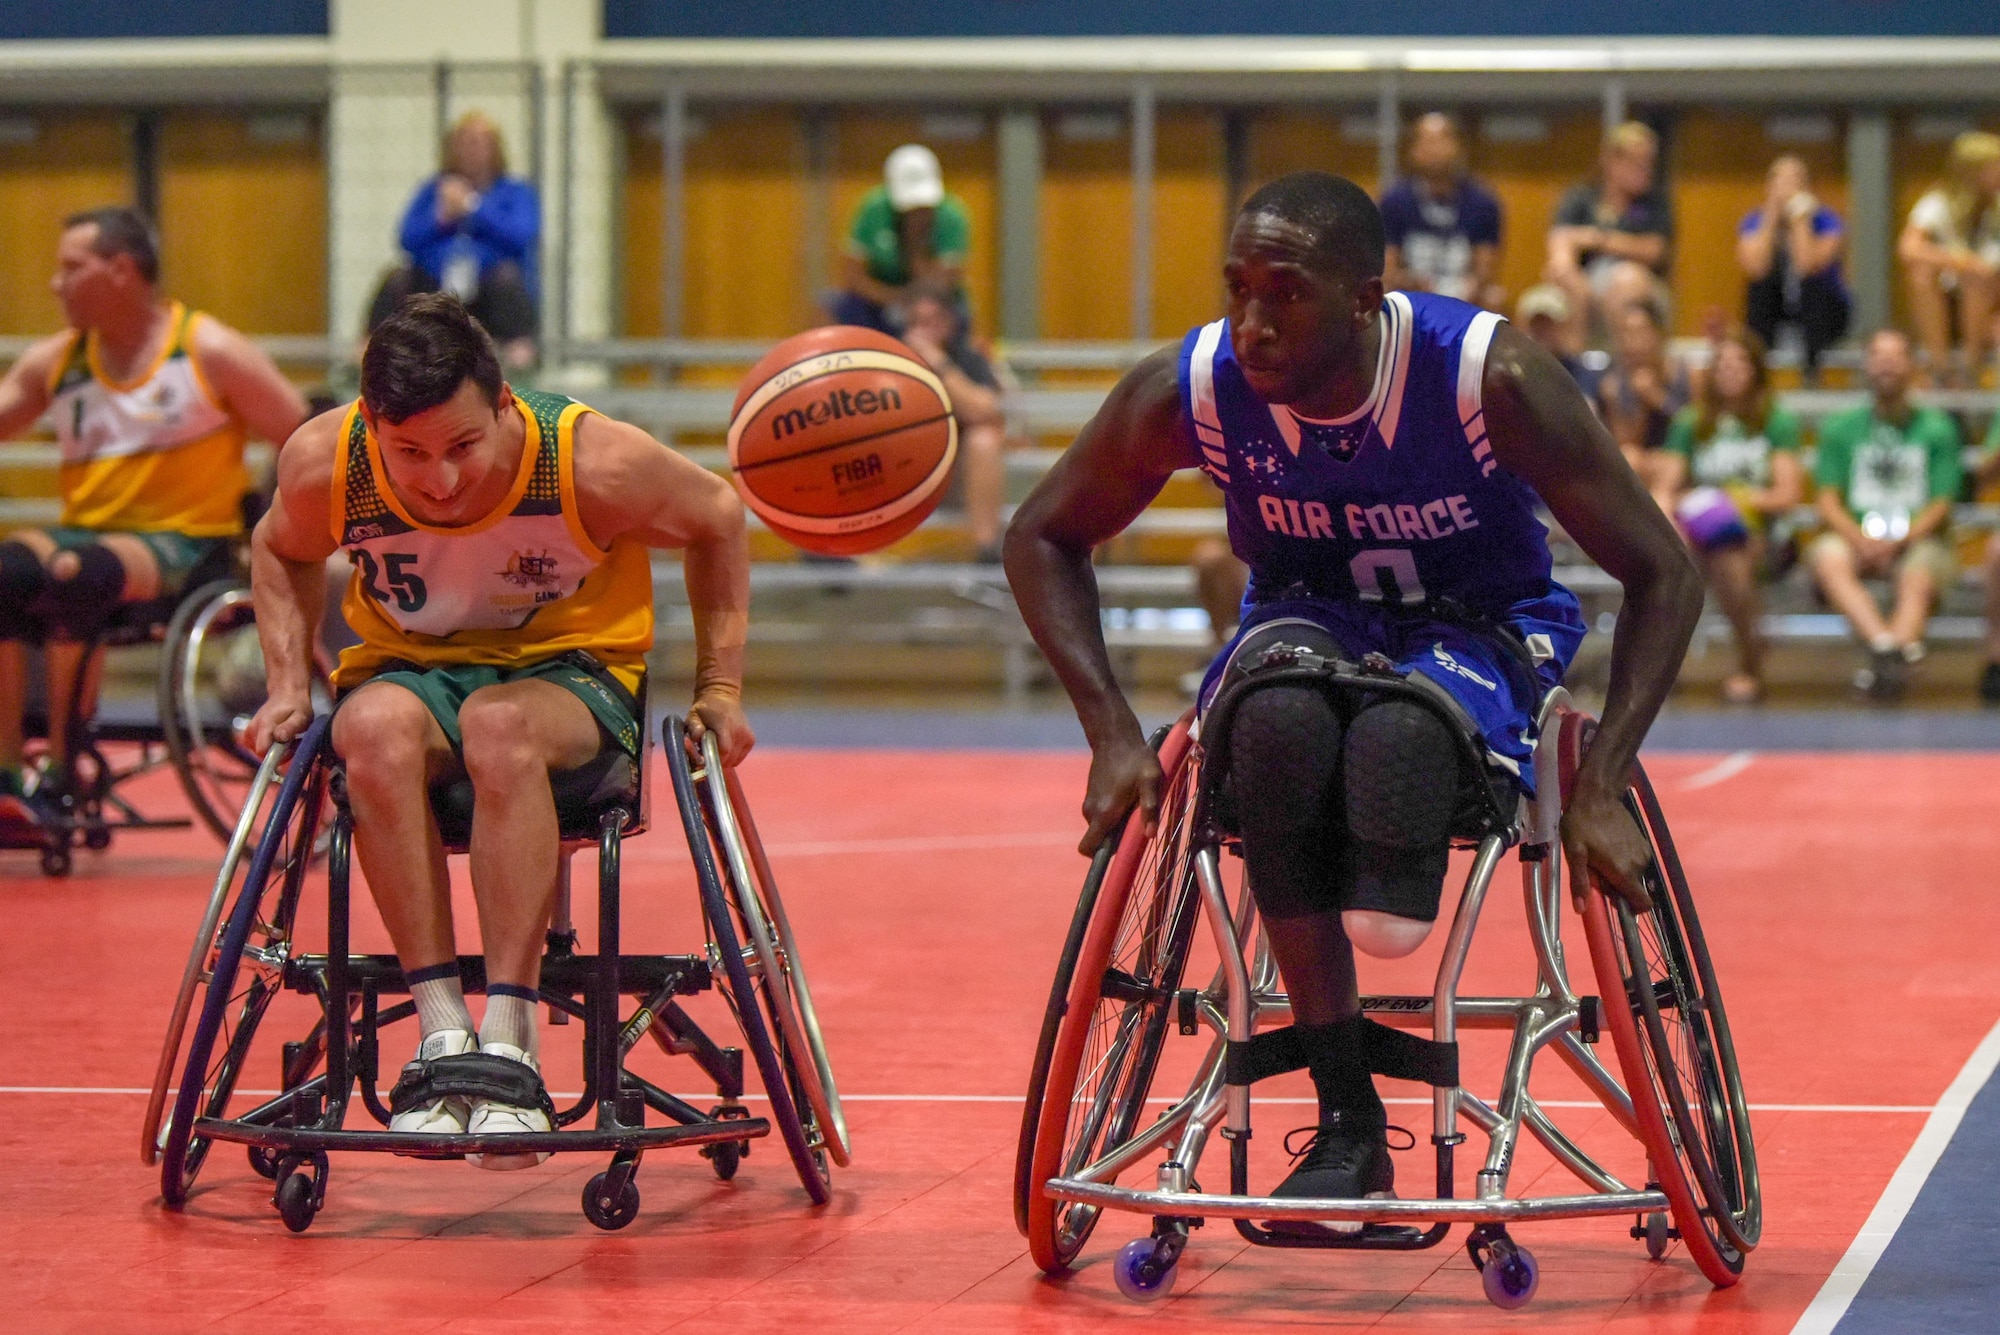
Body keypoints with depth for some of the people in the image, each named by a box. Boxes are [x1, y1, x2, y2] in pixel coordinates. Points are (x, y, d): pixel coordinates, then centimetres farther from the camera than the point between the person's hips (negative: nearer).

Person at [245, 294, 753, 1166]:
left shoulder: (593, 464, -23)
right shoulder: (325, 465, -17)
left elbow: (717, 520, -2)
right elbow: (282, 553, 9)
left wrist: (720, 686, -2)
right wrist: (289, 686, -3)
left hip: (572, 672, -2)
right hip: (408, 667, 2)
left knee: (500, 727, -38)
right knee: (379, 727, -36)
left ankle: (508, 1040, -39)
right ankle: (443, 1035, -36)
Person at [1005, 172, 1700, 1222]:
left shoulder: (1493, 378, -25)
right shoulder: (1187, 391, -19)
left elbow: (1661, 573, -15)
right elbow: (1043, 538, -1)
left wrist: (1601, 789, -24)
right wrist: (1113, 733, -12)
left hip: (1481, 633, -1)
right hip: (1304, 616, 1)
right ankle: (1346, 1122, -32)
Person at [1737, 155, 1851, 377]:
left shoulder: (1827, 221, -15)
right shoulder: (1755, 221, -8)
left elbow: (1808, 267, -33)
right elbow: (1755, 269, -27)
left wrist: (1800, 221, -27)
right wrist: (1772, 219, -25)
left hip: (1822, 311, -2)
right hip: (1773, 313, 2)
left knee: (1813, 281, -32)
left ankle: (1812, 364, -23)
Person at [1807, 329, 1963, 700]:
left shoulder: (1936, 429, 11)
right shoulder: (1841, 428, 14)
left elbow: (1942, 506, 4)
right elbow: (1828, 502, 6)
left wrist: (1899, 540, -14)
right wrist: (1861, 539, -14)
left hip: (1916, 540, -1)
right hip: (1855, 536, 1)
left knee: (1919, 578, -35)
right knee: (1827, 560, -34)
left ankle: (1889, 653, -59)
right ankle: (1889, 645, -54)